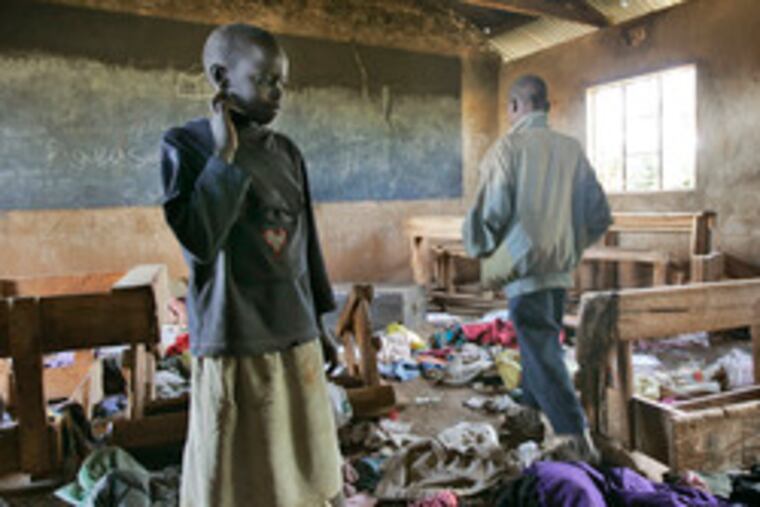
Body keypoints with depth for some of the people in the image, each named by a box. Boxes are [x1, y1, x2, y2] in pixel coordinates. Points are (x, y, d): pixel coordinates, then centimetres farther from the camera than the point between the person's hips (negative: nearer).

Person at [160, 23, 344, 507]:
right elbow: (199, 242, -20)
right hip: (235, 344, -4)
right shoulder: (186, 144, -7)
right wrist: (226, 155, -17)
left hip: (298, 337, 5)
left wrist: (320, 318, 16)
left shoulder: (287, 151, 8)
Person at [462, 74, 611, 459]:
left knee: (542, 352, -1)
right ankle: (532, 411, 40)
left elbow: (491, 213, -17)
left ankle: (575, 435, -4)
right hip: (560, 269, 6)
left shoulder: (508, 148, -11)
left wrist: (480, 249, 2)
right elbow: (599, 215, 6)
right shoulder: (571, 149, 5)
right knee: (540, 343, 22)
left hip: (523, 268, -6)